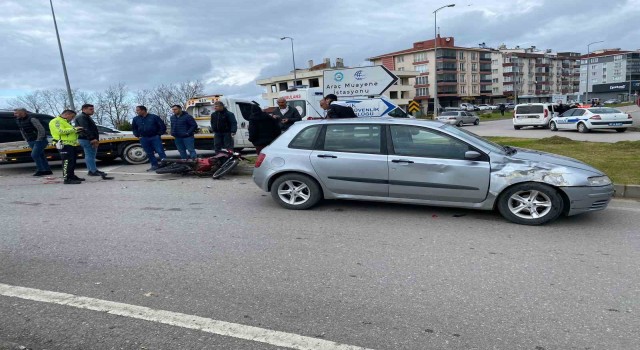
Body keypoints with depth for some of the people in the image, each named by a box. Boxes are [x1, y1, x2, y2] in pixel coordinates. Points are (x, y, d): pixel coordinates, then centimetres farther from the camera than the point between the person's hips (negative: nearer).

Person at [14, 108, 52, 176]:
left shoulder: (32, 119, -16)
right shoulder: (19, 121, 10)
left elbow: (41, 130, -20)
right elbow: (22, 131, 24)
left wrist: (38, 140, -18)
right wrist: (27, 140, 15)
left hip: (39, 141, -8)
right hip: (31, 142, 8)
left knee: (34, 155, -14)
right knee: (40, 155, 8)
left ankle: (40, 170, -5)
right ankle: (47, 170, 12)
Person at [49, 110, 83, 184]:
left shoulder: (66, 122, 27)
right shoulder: (56, 121, -6)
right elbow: (61, 131, -21)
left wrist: (76, 131, 10)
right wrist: (74, 129, -14)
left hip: (72, 144, 10)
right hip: (64, 144, -10)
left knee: (72, 162, 15)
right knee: (67, 162, -14)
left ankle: (72, 176, 25)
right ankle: (67, 179, -14)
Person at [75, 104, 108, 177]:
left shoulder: (87, 117, 25)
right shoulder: (81, 117, -8)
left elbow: (93, 129, 24)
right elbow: (85, 129, -20)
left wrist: (96, 139, 14)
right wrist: (92, 139, -25)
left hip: (90, 140, 10)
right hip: (86, 139, -10)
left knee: (90, 156, 12)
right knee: (90, 155, -11)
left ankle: (91, 170, 16)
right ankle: (94, 171, -13)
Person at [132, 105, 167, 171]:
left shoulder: (154, 117, -3)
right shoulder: (135, 119, 10)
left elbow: (163, 126, -1)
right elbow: (134, 128, 25)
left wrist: (159, 134, -3)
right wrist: (138, 135, 14)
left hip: (155, 137, -4)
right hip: (144, 139, 4)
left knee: (160, 151, -10)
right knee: (149, 153, 6)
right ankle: (154, 165, 13)